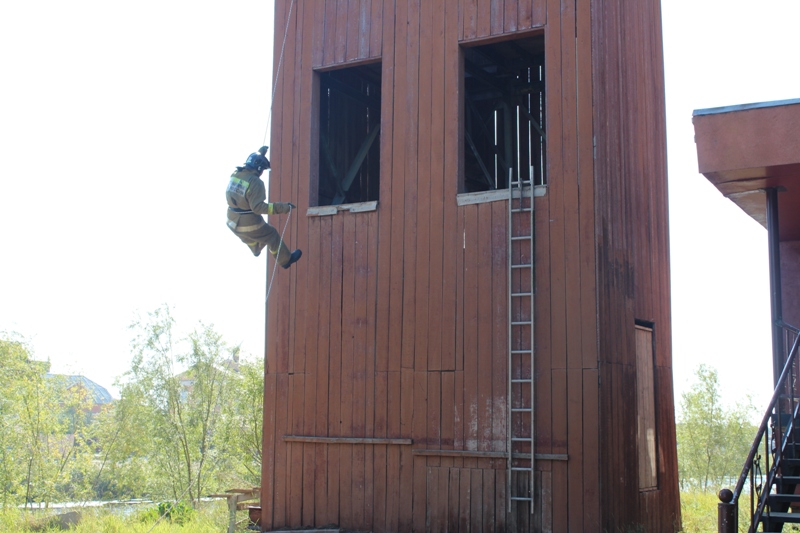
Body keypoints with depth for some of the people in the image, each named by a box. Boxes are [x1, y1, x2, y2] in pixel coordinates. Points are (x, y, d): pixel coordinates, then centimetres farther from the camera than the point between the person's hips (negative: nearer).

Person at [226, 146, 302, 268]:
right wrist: (282, 207, -34)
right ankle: (286, 260, 35)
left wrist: (260, 152, 34)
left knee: (249, 237, 40)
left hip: (233, 222, 7)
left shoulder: (235, 174, -2)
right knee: (272, 236, 18)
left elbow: (250, 164, 22)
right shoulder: (255, 182, -26)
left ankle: (256, 250, 70)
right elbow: (258, 207, -32)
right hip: (249, 225, -7)